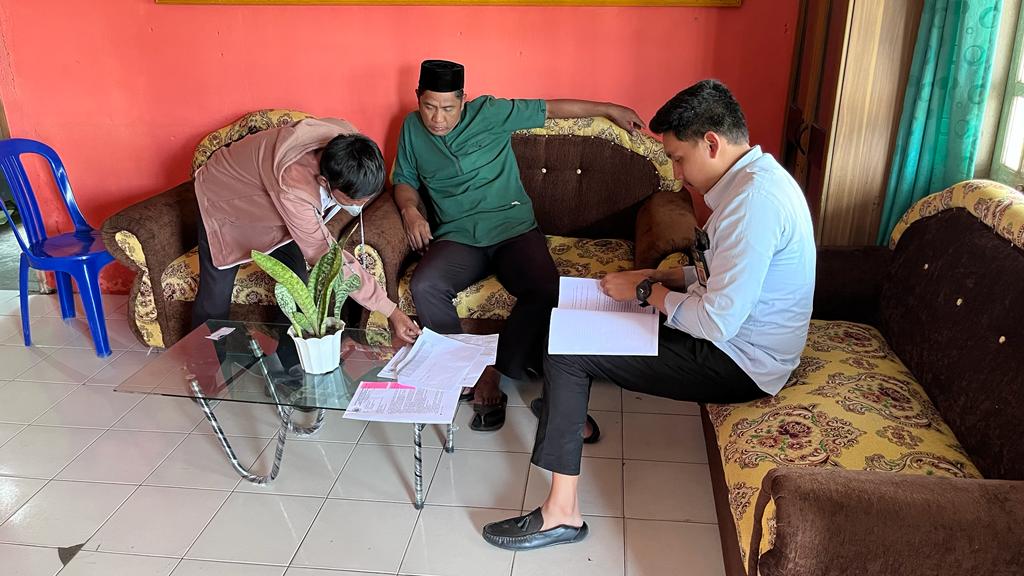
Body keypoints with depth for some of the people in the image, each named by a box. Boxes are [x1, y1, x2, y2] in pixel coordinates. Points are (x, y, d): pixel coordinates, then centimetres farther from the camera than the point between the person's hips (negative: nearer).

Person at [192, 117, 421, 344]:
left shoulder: (346, 138, -30)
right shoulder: (292, 186, -47)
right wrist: (390, 310, -38)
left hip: (271, 206, 5)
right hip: (223, 199, -5)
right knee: (215, 299, -1)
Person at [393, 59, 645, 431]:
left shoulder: (489, 112, 3)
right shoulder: (412, 128, 12)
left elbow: (551, 109, 10)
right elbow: (404, 180, 21)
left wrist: (609, 109, 16)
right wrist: (410, 209, -2)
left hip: (513, 229, -1)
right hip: (457, 237, 2)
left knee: (546, 289, -31)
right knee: (424, 287, -32)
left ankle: (492, 375, -18)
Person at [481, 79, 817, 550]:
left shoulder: (753, 199, -27)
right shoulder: (755, 178, 7)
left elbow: (718, 322, -30)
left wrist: (647, 291, -15)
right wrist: (662, 278, 4)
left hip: (737, 364, -10)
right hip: (735, 337, 10)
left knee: (565, 353, -12)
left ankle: (562, 511, -5)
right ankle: (572, 406, 35)